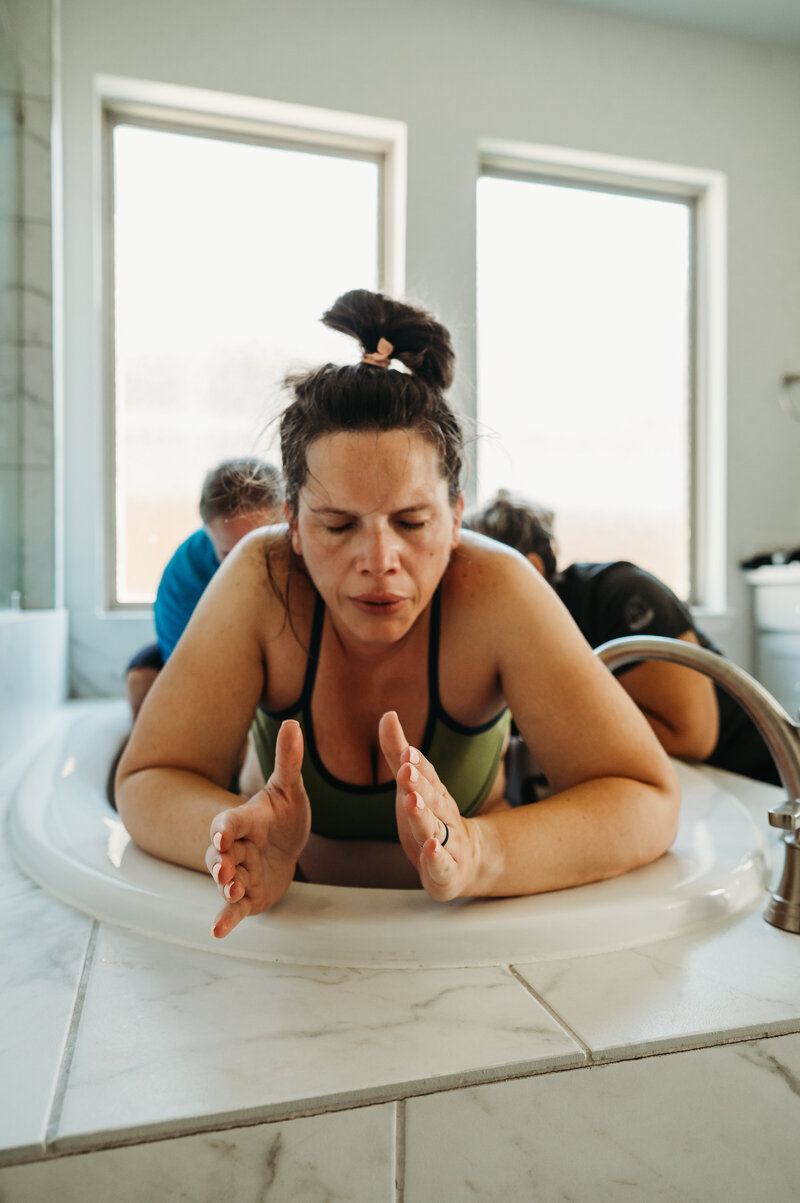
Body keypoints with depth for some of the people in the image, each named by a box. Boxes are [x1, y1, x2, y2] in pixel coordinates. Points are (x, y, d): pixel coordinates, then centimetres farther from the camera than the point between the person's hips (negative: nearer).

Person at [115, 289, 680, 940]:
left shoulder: (494, 592, -25)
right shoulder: (264, 581, -22)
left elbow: (649, 802, -26)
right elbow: (147, 781, -19)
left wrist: (475, 855, -45)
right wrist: (241, 837, -41)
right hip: (293, 913, 1)